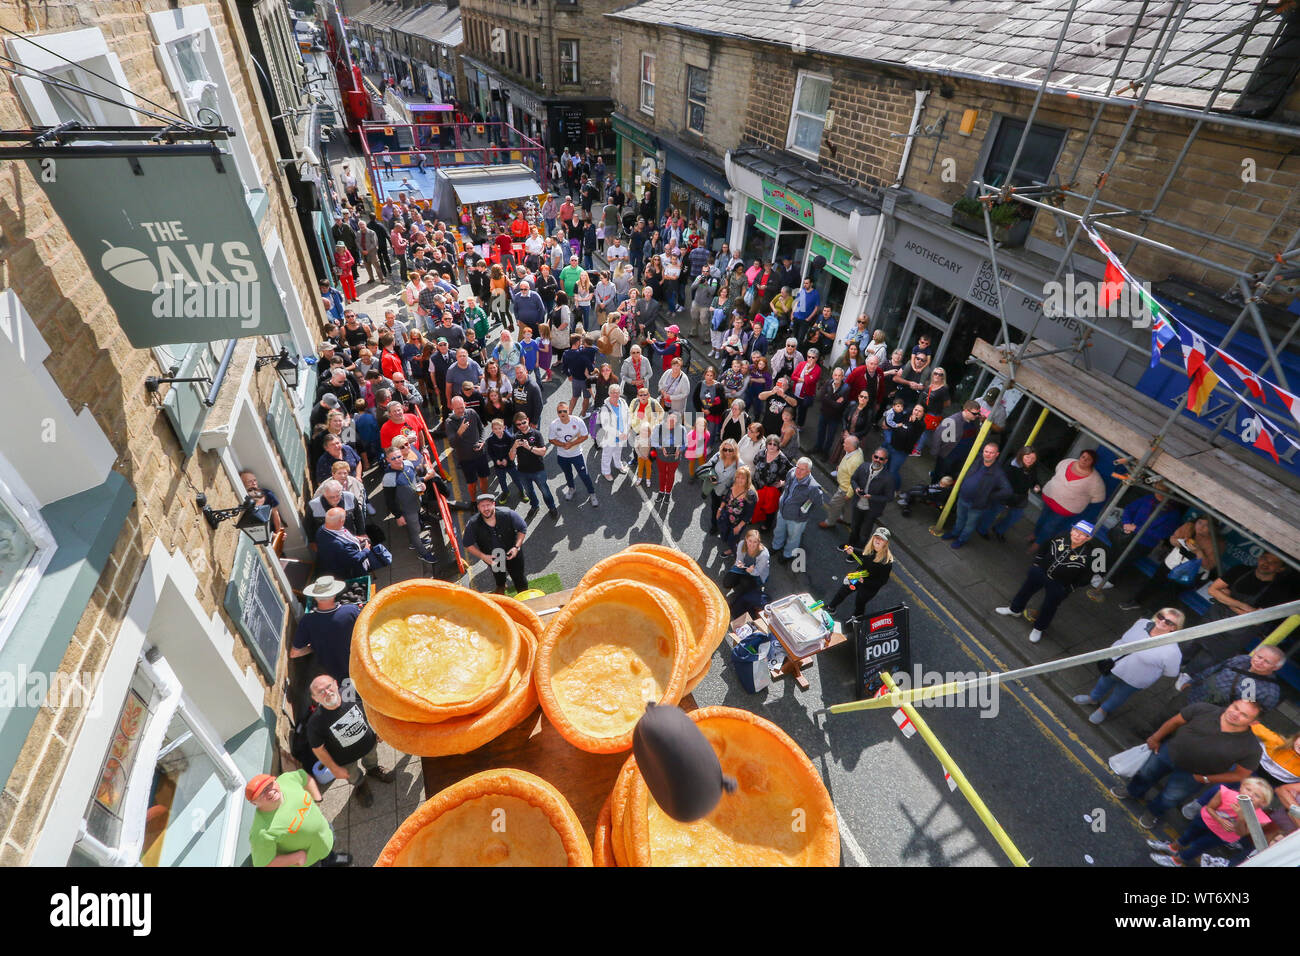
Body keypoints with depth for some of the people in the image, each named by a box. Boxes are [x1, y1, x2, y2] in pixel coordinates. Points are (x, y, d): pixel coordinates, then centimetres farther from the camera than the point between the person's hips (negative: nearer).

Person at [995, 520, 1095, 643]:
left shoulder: (1087, 556, -28)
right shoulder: (1060, 539, -20)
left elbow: (1082, 577, -13)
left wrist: (1068, 590, -7)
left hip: (1058, 586, -3)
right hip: (1040, 572, 3)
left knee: (1049, 607, 17)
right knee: (1026, 590, 24)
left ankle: (1039, 628, 43)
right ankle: (1015, 609, 53)